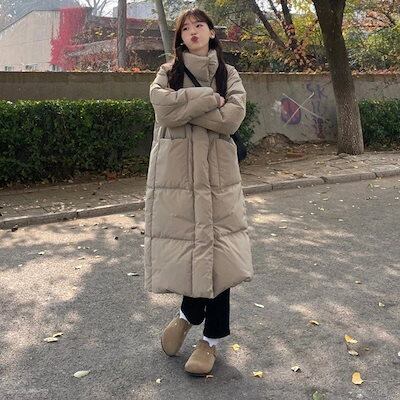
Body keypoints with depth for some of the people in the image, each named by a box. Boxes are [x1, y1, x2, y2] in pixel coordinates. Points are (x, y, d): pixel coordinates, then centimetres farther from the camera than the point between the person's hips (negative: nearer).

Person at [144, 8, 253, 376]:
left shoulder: (228, 75, 11)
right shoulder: (168, 72, 10)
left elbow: (232, 118, -7)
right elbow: (163, 105, -12)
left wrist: (186, 104, -8)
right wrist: (209, 99, -10)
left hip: (217, 173, 1)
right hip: (176, 172, 0)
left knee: (216, 251, -1)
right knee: (186, 248, 1)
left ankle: (212, 338, 13)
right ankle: (190, 314, 30)